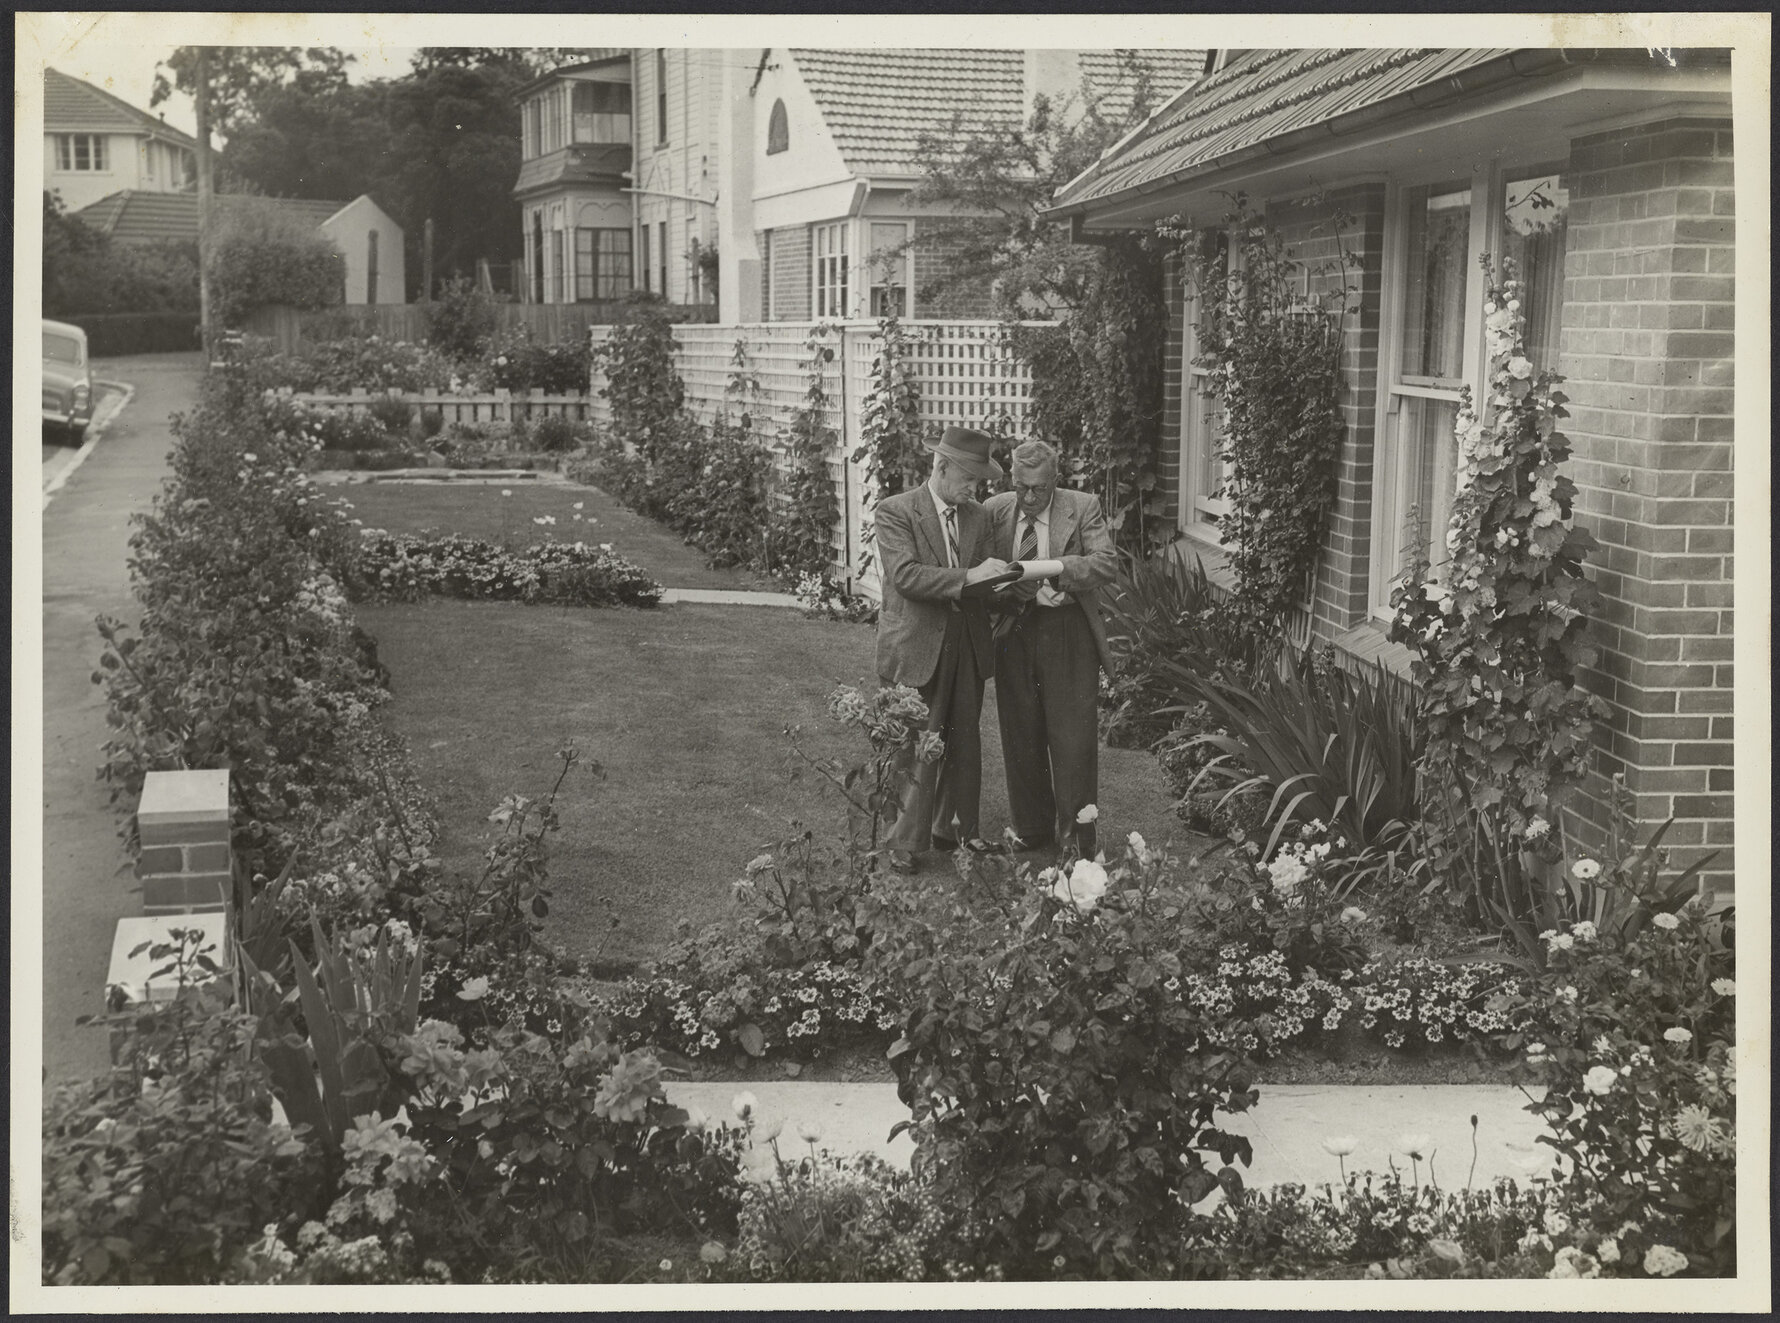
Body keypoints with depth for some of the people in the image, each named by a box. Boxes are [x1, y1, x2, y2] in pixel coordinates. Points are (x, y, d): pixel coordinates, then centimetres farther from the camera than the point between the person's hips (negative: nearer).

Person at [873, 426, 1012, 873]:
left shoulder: (976, 517, 10)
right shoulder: (895, 512, -8)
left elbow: (980, 579, 13)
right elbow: (905, 575, -19)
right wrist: (967, 577, -27)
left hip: (967, 646, 6)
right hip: (916, 647, -6)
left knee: (964, 744, 13)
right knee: (918, 748, -4)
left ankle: (953, 829, 27)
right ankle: (904, 843, 6)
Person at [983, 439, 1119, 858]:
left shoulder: (1082, 508, -4)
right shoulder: (995, 510, 3)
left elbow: (1107, 564, -14)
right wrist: (1008, 584, -15)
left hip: (1068, 633, -3)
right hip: (1014, 631, 3)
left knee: (1074, 736, -3)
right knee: (1021, 736, 9)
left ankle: (1079, 835, 7)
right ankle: (1032, 828, 23)